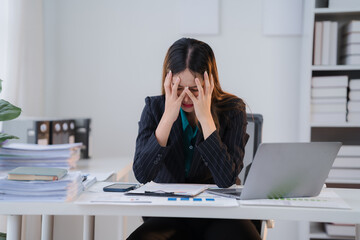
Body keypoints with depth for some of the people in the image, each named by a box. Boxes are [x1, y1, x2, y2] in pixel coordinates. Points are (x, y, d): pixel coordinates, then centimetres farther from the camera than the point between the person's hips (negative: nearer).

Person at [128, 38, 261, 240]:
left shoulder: (231, 110, -6)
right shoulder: (154, 107, -1)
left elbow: (227, 179, -18)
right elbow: (141, 174, -13)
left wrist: (206, 118, -21)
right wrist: (168, 118, -20)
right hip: (168, 213, 1)